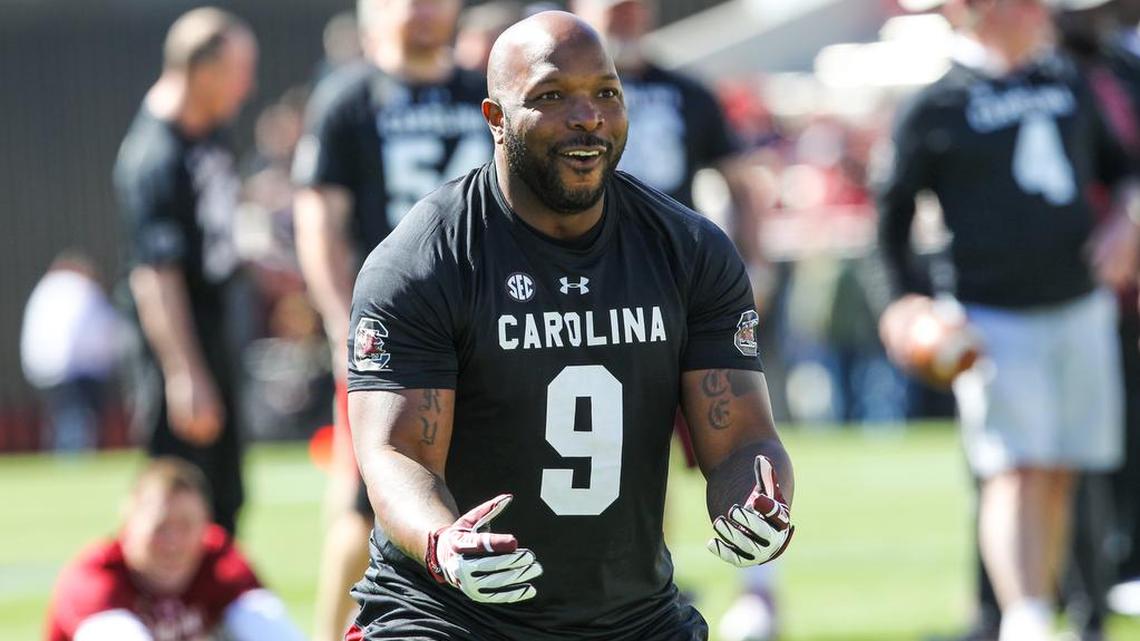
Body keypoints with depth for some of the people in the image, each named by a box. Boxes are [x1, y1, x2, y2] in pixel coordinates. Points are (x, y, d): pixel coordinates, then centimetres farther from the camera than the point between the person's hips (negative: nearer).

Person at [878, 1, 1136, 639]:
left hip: (1081, 312, 5)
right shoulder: (936, 106, -3)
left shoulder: (1070, 83, 12)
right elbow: (892, 215, 2)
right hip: (993, 320, -5)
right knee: (1015, 472, -14)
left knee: (1059, 477, 7)